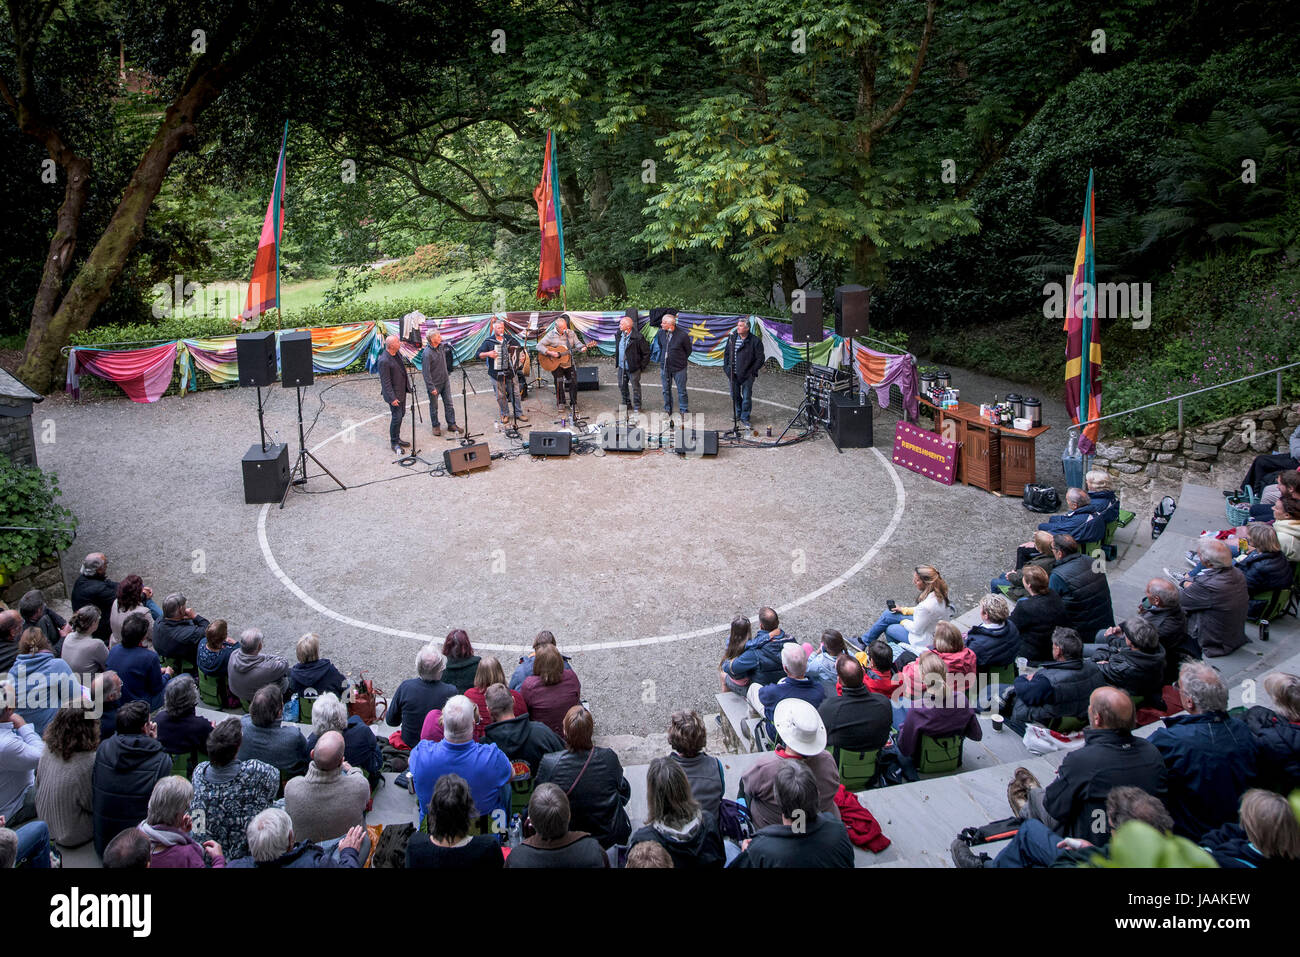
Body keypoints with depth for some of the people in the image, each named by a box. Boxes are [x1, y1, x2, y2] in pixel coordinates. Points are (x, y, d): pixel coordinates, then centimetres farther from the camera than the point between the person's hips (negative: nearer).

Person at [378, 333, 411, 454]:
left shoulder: (397, 353, -2)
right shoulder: (384, 361, -28)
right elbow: (385, 382, -24)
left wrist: (407, 385, 21)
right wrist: (392, 398, -23)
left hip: (402, 390, 9)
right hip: (394, 393, -9)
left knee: (401, 414, 19)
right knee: (396, 417, -1)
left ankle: (397, 438, 34)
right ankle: (394, 443, 13)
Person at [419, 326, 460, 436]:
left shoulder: (442, 346, -4)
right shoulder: (427, 354, -24)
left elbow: (447, 345, 25)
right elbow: (426, 372, -21)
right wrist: (431, 388, -21)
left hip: (445, 381, 6)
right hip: (434, 384, -6)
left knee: (449, 404, 11)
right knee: (434, 406, 10)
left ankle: (452, 424, 22)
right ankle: (436, 426, 25)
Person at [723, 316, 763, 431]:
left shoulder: (754, 341, -10)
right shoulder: (732, 338, 4)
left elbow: (760, 358, -7)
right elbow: (726, 353, 14)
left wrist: (752, 371, -12)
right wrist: (726, 368, 6)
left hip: (747, 375, -4)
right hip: (733, 374, 4)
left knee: (746, 397, 2)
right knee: (735, 395, 17)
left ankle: (744, 419, 14)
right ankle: (738, 414, 37)